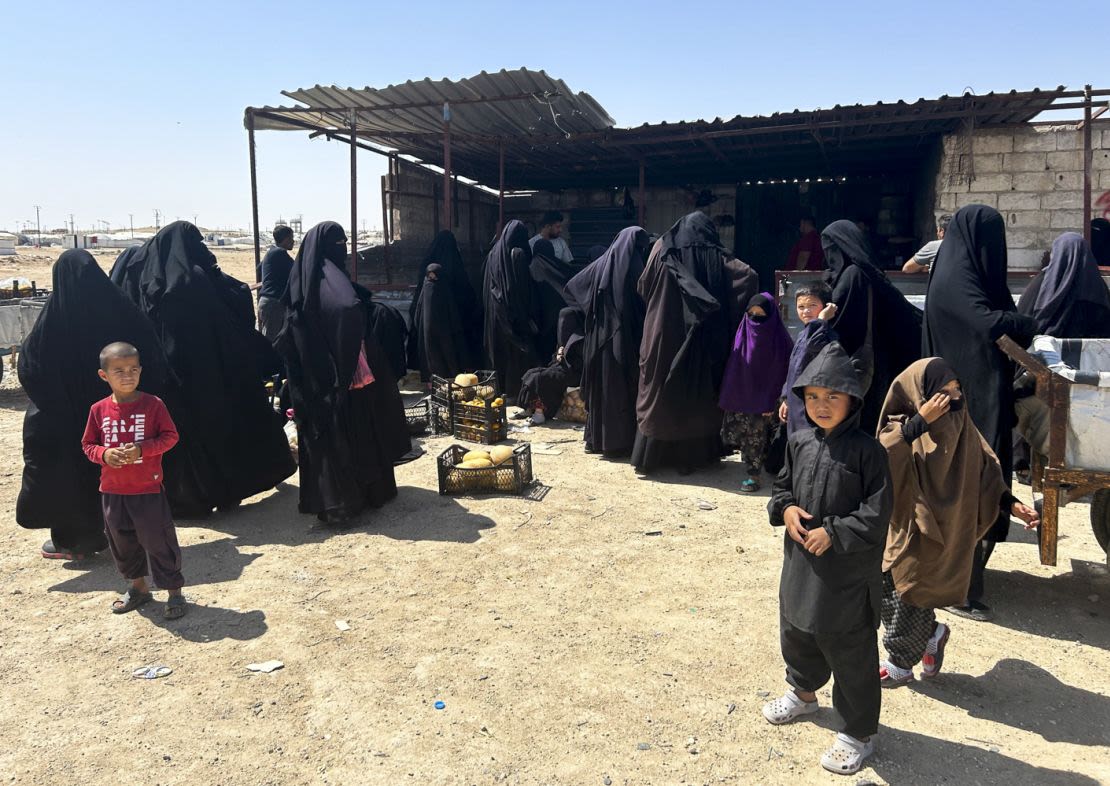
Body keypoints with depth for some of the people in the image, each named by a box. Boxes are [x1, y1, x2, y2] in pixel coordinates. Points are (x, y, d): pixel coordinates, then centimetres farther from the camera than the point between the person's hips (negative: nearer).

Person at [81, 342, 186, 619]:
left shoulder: (153, 404, -9)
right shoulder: (99, 409, 1)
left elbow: (170, 436, -6)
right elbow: (88, 444, 8)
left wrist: (143, 449, -20)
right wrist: (103, 454, -13)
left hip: (148, 488, -4)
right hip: (112, 490, 4)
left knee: (158, 540, -1)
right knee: (121, 541, 16)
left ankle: (174, 591, 12)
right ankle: (138, 587, 35)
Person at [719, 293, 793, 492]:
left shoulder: (778, 339, -9)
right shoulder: (743, 333, 3)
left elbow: (781, 371, -10)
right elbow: (733, 366, 6)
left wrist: (771, 402, -14)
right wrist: (729, 396, 3)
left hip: (762, 398, -5)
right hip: (740, 394, 5)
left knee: (755, 436, -1)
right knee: (734, 430, 6)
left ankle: (754, 476, 9)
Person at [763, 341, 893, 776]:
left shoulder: (866, 449, -16)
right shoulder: (799, 443, 2)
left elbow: (877, 512, -16)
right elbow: (782, 486, 14)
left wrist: (833, 533, -20)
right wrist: (785, 509, -7)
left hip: (848, 570, -6)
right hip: (800, 560, 7)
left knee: (850, 649, 6)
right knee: (796, 630, 24)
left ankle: (859, 732, 24)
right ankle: (803, 692, 51)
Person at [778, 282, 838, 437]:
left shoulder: (828, 334, -16)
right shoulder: (803, 335, 14)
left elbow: (814, 345, -41)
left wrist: (821, 320, -30)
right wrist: (786, 399, 24)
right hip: (797, 405, 10)